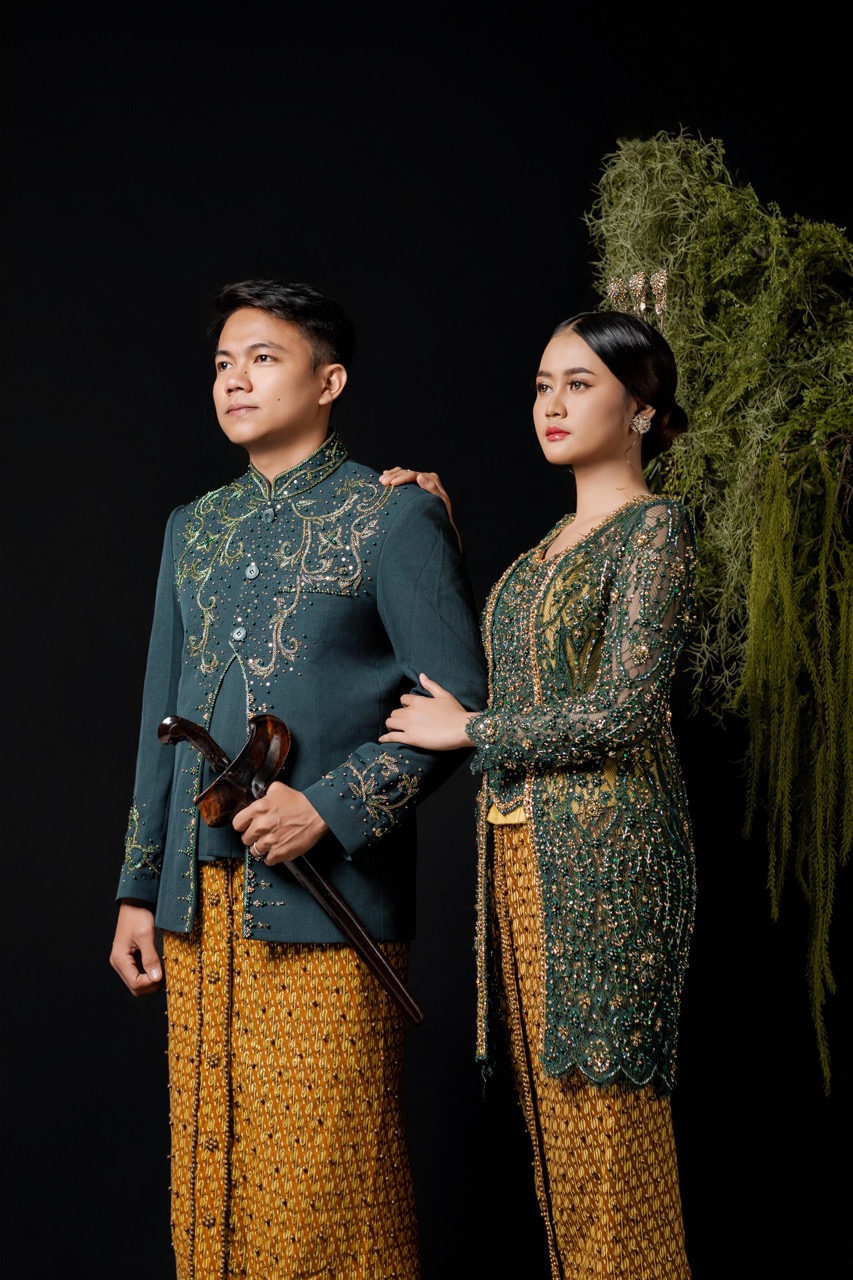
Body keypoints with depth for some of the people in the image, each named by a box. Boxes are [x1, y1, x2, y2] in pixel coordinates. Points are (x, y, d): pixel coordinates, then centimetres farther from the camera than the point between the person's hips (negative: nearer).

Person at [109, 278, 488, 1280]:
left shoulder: (395, 517, -3)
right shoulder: (193, 526, 15)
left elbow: (458, 706, -6)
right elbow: (162, 718, 17)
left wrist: (330, 809, -15)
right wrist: (139, 888, 13)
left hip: (323, 898, -5)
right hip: (199, 901, 6)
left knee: (324, 1184, 0)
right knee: (208, 1173, 11)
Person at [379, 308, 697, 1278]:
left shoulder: (655, 528, -9)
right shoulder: (557, 538, 16)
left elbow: (625, 706, -18)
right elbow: (495, 667, 19)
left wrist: (470, 731, -10)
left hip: (605, 848, -8)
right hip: (523, 844, 8)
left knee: (603, 1109, -1)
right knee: (551, 1098, 14)